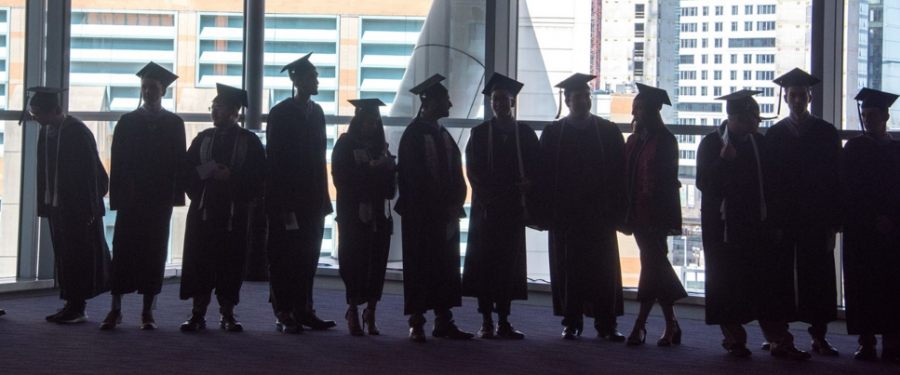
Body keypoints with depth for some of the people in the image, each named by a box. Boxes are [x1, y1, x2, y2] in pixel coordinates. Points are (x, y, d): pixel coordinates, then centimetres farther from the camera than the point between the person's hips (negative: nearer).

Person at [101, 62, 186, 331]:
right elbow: (117, 162, 3)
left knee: (154, 254, 3)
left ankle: (148, 310, 8)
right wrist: (116, 197, -3)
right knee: (123, 251, -3)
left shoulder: (175, 124, 6)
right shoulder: (127, 122, 5)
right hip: (130, 198, 0)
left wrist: (175, 195, -5)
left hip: (159, 199, 0)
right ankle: (116, 309, 2)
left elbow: (180, 162, 4)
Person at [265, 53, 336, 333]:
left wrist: (322, 197, 8)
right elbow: (276, 160, -10)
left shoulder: (317, 113, 12)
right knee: (285, 257, -1)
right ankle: (284, 313, 4)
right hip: (287, 201, -6)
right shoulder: (281, 113, -7)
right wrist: (284, 204, -16)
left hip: (312, 199, 6)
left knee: (308, 257, 9)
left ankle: (303, 310, 15)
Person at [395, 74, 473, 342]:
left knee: (446, 267, 7)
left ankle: (443, 320, 12)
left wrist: (455, 204, -4)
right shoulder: (414, 134, -8)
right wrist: (438, 207, -13)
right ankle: (416, 323, 4)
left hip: (446, 212, 7)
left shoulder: (443, 135, 14)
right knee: (420, 267, -2)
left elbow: (455, 171, 11)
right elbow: (413, 177, -14)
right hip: (421, 213, -7)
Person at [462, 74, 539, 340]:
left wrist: (527, 190, -11)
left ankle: (504, 321, 8)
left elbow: (536, 170, 6)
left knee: (509, 264, 2)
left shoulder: (526, 134, 8)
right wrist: (488, 196, -12)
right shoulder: (480, 133, 5)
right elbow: (473, 171, 0)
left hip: (513, 208, 1)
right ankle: (486, 321, 3)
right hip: (486, 208, -1)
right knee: (484, 263, -2)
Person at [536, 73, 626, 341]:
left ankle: (606, 324, 6)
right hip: (565, 213, 0)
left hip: (599, 212, 0)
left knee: (604, 267, -1)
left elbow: (619, 175, 4)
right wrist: (547, 212, -5)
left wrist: (617, 209, -6)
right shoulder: (552, 133, 5)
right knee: (568, 268, 3)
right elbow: (545, 175, 3)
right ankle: (572, 323, 11)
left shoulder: (609, 132, 6)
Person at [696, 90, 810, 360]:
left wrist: (772, 220, 7)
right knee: (728, 283, 1)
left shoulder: (759, 142, 7)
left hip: (756, 225, 3)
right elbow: (704, 183, -10)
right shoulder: (712, 143, -5)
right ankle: (734, 338, 13)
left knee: (767, 282, 0)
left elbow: (767, 182, 12)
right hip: (724, 224, -3)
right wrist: (723, 161, -23)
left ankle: (780, 341, 3)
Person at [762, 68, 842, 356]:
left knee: (817, 276, 0)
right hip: (782, 218, 1)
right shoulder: (774, 134, 8)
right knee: (781, 278, 1)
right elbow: (768, 179, 6)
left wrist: (833, 221, -5)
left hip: (816, 218, -1)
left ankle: (819, 335, 6)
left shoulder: (827, 133, 5)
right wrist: (770, 219, -3)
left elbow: (835, 180, 2)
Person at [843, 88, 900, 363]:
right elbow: (849, 190, 1)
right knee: (862, 285, -3)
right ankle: (866, 342, -1)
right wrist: (873, 220, -7)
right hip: (860, 230, -1)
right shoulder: (853, 148, 7)